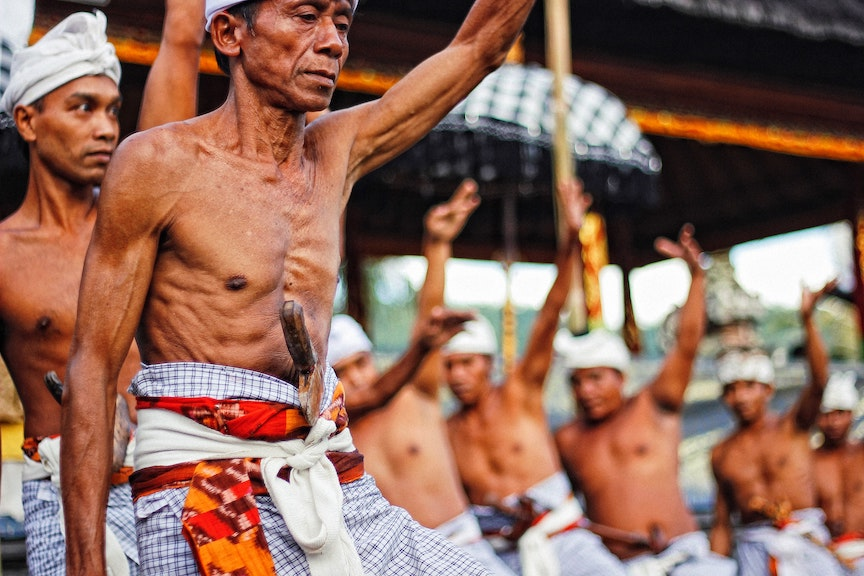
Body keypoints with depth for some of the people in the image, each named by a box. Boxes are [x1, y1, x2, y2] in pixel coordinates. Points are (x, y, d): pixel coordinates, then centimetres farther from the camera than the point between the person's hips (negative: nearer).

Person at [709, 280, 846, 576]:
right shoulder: (721, 454, 11)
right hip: (754, 545, 2)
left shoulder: (793, 427, 5)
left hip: (805, 539, -1)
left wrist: (808, 320, -26)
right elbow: (722, 524, 17)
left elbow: (819, 380, -13)